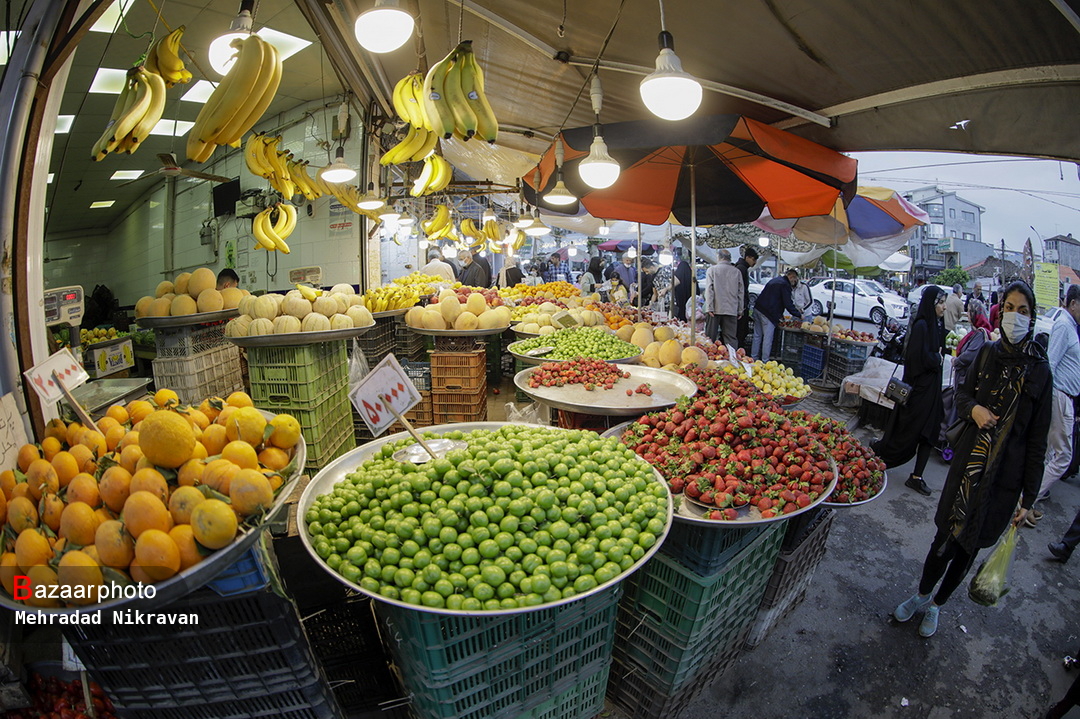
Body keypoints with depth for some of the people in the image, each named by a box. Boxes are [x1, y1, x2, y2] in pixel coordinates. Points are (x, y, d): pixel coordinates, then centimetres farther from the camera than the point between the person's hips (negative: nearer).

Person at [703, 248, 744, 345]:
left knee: (710, 337, 3)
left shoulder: (712, 269, 1)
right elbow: (740, 292, 8)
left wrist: (709, 308, -7)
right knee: (730, 339, 3)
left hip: (715, 309, -2)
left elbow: (709, 290, -6)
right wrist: (740, 310, 13)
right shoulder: (736, 271, 7)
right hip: (732, 310, 2)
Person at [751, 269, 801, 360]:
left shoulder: (774, 280, 20)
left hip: (758, 309, 9)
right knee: (768, 338, -4)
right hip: (768, 313, -9)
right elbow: (788, 304, -13)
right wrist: (798, 315, -3)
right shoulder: (785, 285, -9)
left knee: (757, 336, 13)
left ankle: (754, 358, 18)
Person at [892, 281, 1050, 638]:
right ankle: (922, 595, 32)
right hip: (968, 461, 2)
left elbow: (1037, 439, -5)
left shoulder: (1039, 370, -7)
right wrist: (973, 408, -10)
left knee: (968, 545, 12)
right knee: (945, 536, 8)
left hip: (1004, 475, -2)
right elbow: (962, 393, 15)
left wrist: (1028, 497, -4)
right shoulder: (988, 353, 0)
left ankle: (935, 605, 33)